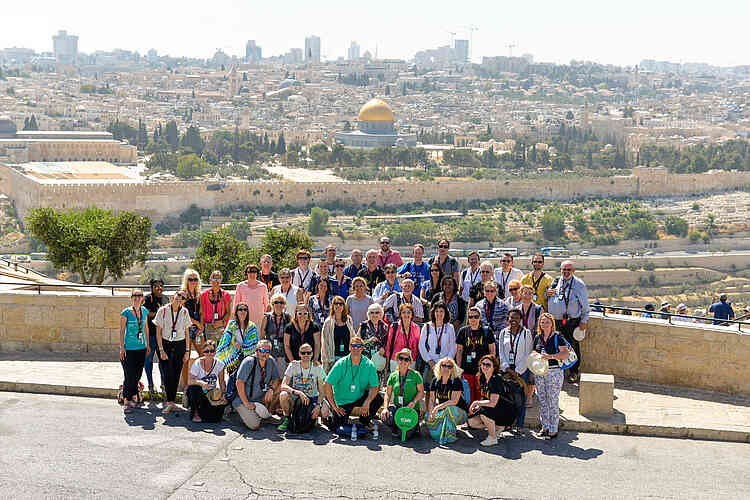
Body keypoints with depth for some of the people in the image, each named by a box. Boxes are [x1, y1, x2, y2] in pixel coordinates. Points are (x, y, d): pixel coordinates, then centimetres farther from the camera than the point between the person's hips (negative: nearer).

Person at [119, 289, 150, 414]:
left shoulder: (144, 311, 7)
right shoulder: (126, 312, -7)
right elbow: (122, 331, -5)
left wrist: (148, 344, 16)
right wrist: (122, 347, -9)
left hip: (141, 347, 5)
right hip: (129, 348, -5)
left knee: (137, 374, 9)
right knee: (129, 375, -7)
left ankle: (133, 397, 23)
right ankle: (126, 401, 0)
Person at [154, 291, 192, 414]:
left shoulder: (184, 312, 4)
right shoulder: (163, 310, -4)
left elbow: (186, 332, 9)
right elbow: (158, 332, -3)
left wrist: (187, 351, 4)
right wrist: (161, 350, -9)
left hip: (179, 345, 3)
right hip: (165, 344, -3)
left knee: (176, 375, 1)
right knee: (168, 374, -13)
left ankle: (170, 401, 10)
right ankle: (170, 402, -8)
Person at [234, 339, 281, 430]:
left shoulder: (271, 361, -2)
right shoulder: (249, 362, -18)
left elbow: (277, 379, 4)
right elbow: (239, 383, -18)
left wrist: (271, 388, -19)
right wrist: (246, 403, -20)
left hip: (260, 398, 6)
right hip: (243, 399, -6)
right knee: (254, 426, -22)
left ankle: (266, 414, 4)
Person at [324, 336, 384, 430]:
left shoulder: (369, 365, -11)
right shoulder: (341, 364, -14)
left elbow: (374, 387, -12)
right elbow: (328, 384, -15)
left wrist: (367, 402, -29)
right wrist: (334, 406, -16)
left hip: (360, 397, 2)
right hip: (342, 400, -2)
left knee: (378, 399, -24)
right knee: (336, 428, -14)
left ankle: (364, 421, 3)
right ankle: (332, 415, 23)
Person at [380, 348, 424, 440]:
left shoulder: (415, 375, -3)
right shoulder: (393, 376, 6)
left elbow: (421, 392, 1)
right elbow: (388, 394, 6)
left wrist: (414, 402, -16)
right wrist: (385, 408, -10)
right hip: (396, 406, 3)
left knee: (405, 435, -22)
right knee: (385, 417, -30)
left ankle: (414, 427, 17)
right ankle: (396, 428, 6)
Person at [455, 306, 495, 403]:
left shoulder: (486, 331, 5)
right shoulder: (463, 331, 7)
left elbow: (492, 350, 9)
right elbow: (459, 351, 10)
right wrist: (459, 369, 4)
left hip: (482, 370, -1)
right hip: (467, 370, 1)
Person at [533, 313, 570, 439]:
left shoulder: (557, 337, -5)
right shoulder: (537, 337, 11)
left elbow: (566, 354, -12)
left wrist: (551, 356, -24)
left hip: (554, 372, -6)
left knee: (553, 401, -3)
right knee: (542, 401, 10)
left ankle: (553, 429, 4)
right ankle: (545, 426, 21)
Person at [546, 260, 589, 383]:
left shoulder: (579, 285, 0)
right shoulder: (555, 282, 12)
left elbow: (584, 305, 2)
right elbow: (546, 299, 24)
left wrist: (583, 321, -2)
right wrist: (547, 294, 1)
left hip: (572, 321, -4)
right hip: (555, 321, 4)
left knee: (573, 347, 2)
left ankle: (574, 373, 14)